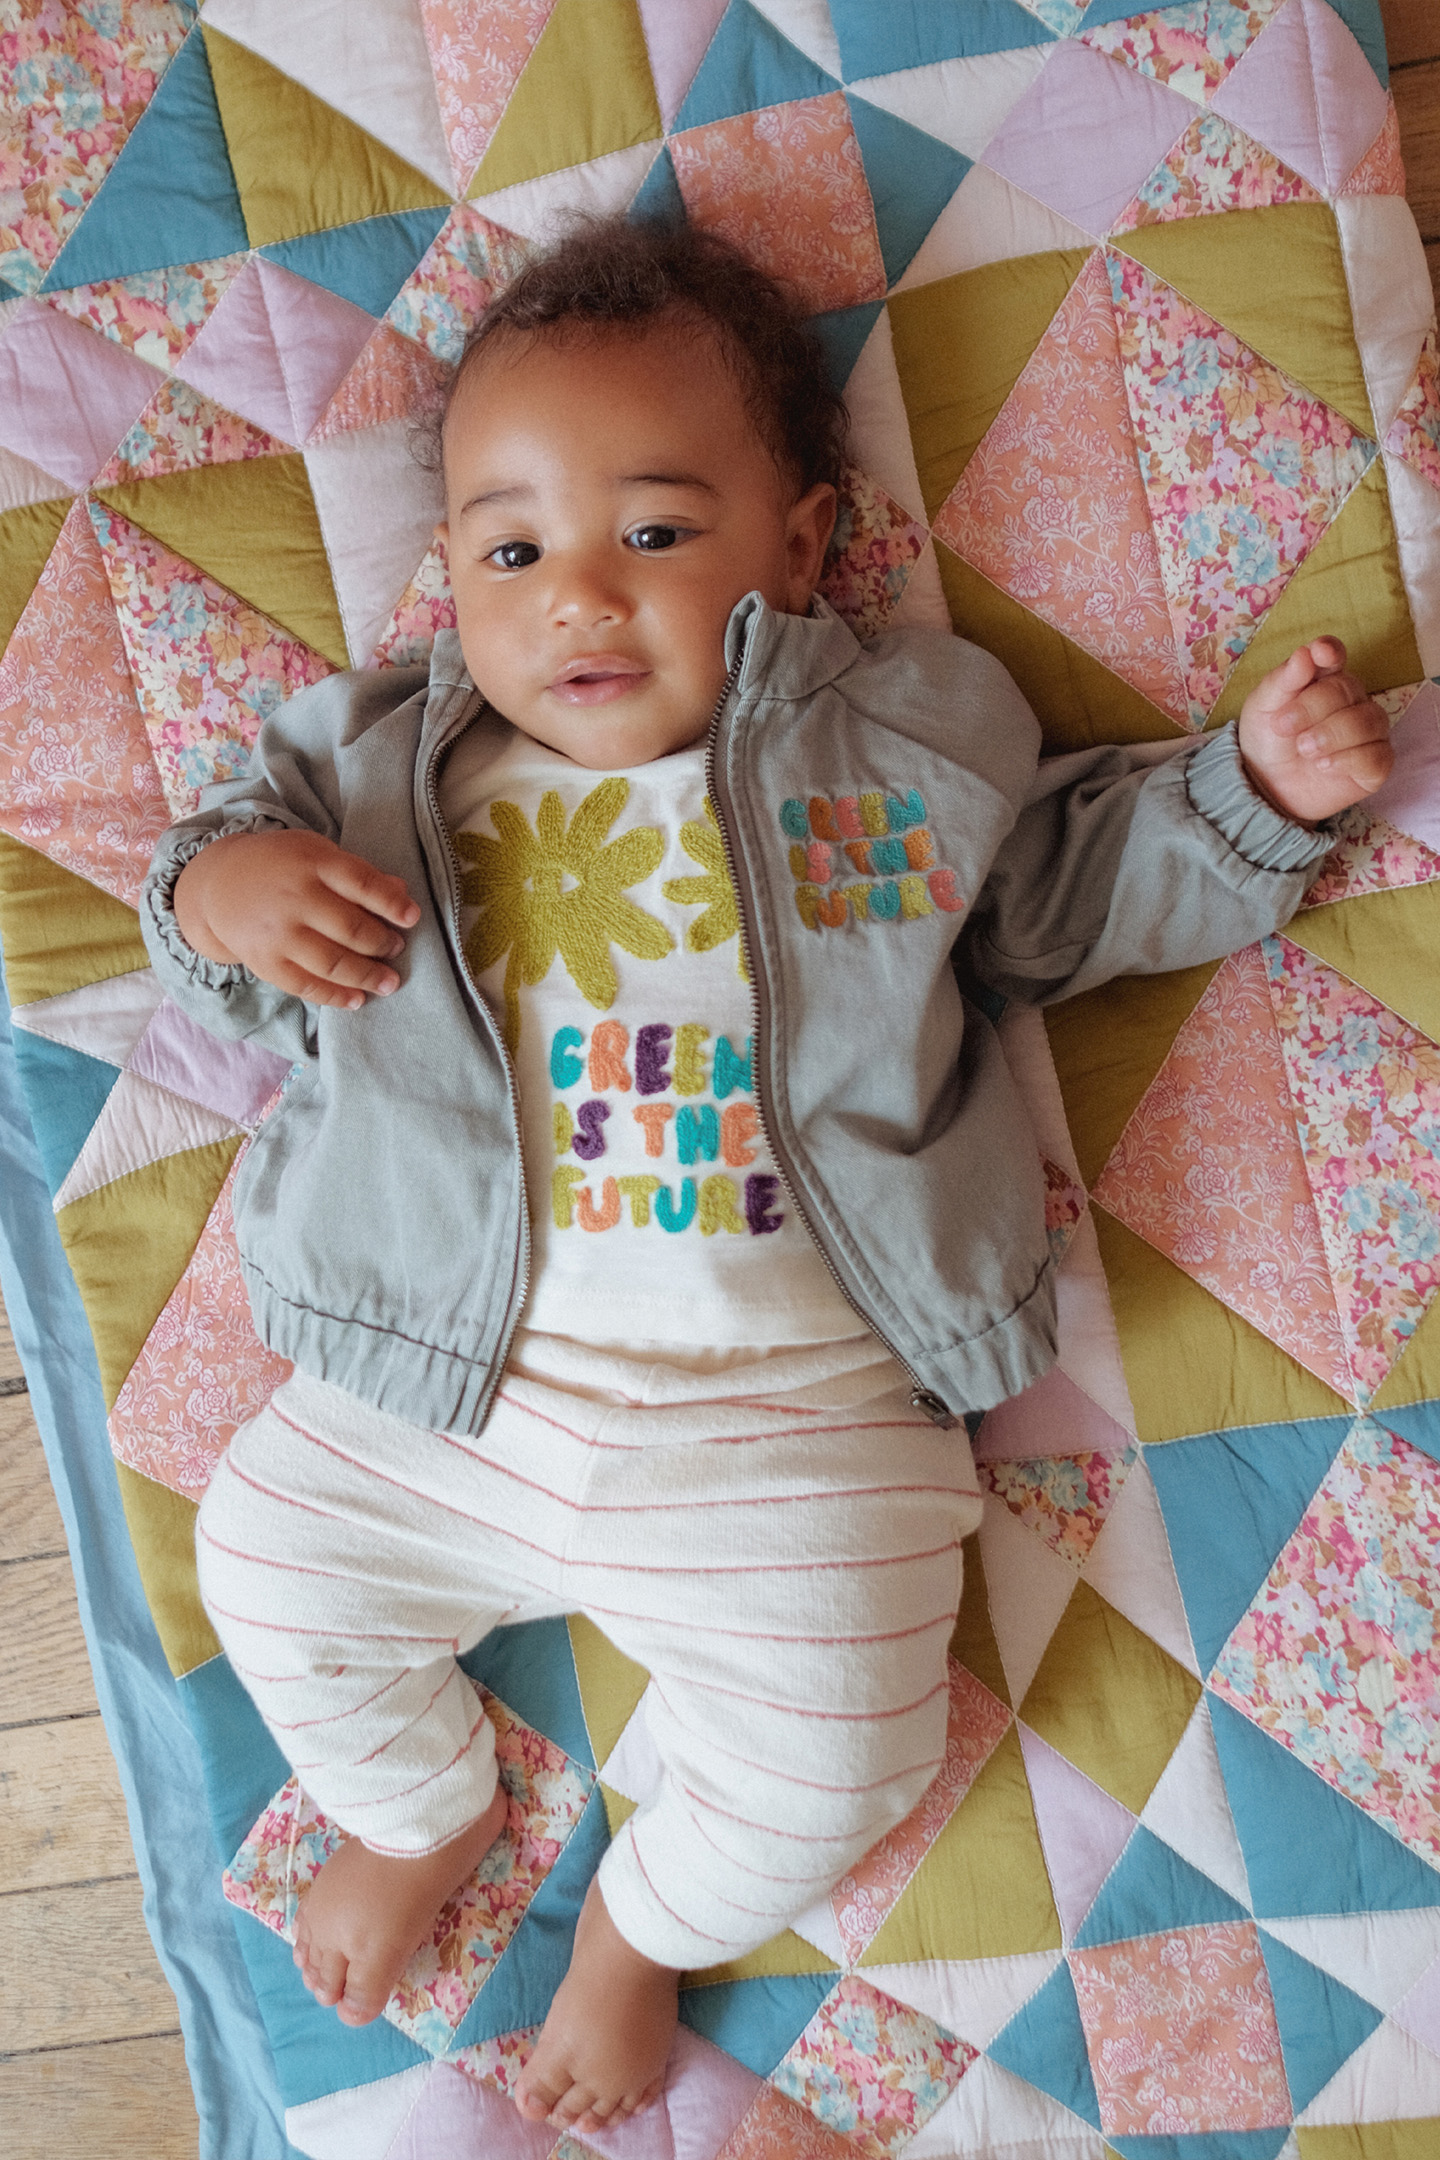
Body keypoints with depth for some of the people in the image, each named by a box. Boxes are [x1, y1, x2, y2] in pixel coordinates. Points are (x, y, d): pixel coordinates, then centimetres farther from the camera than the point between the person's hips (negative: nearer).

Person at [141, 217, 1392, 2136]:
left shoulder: (907, 745, 1)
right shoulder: (395, 763, 3)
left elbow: (1078, 892, 15)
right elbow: (246, 935, 12)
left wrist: (1253, 789, 3)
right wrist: (217, 884, -11)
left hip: (794, 1408, -1)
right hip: (453, 1380, 2)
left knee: (830, 1750, -4)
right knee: (267, 1560, 8)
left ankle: (645, 1925, 34)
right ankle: (422, 1808, 42)